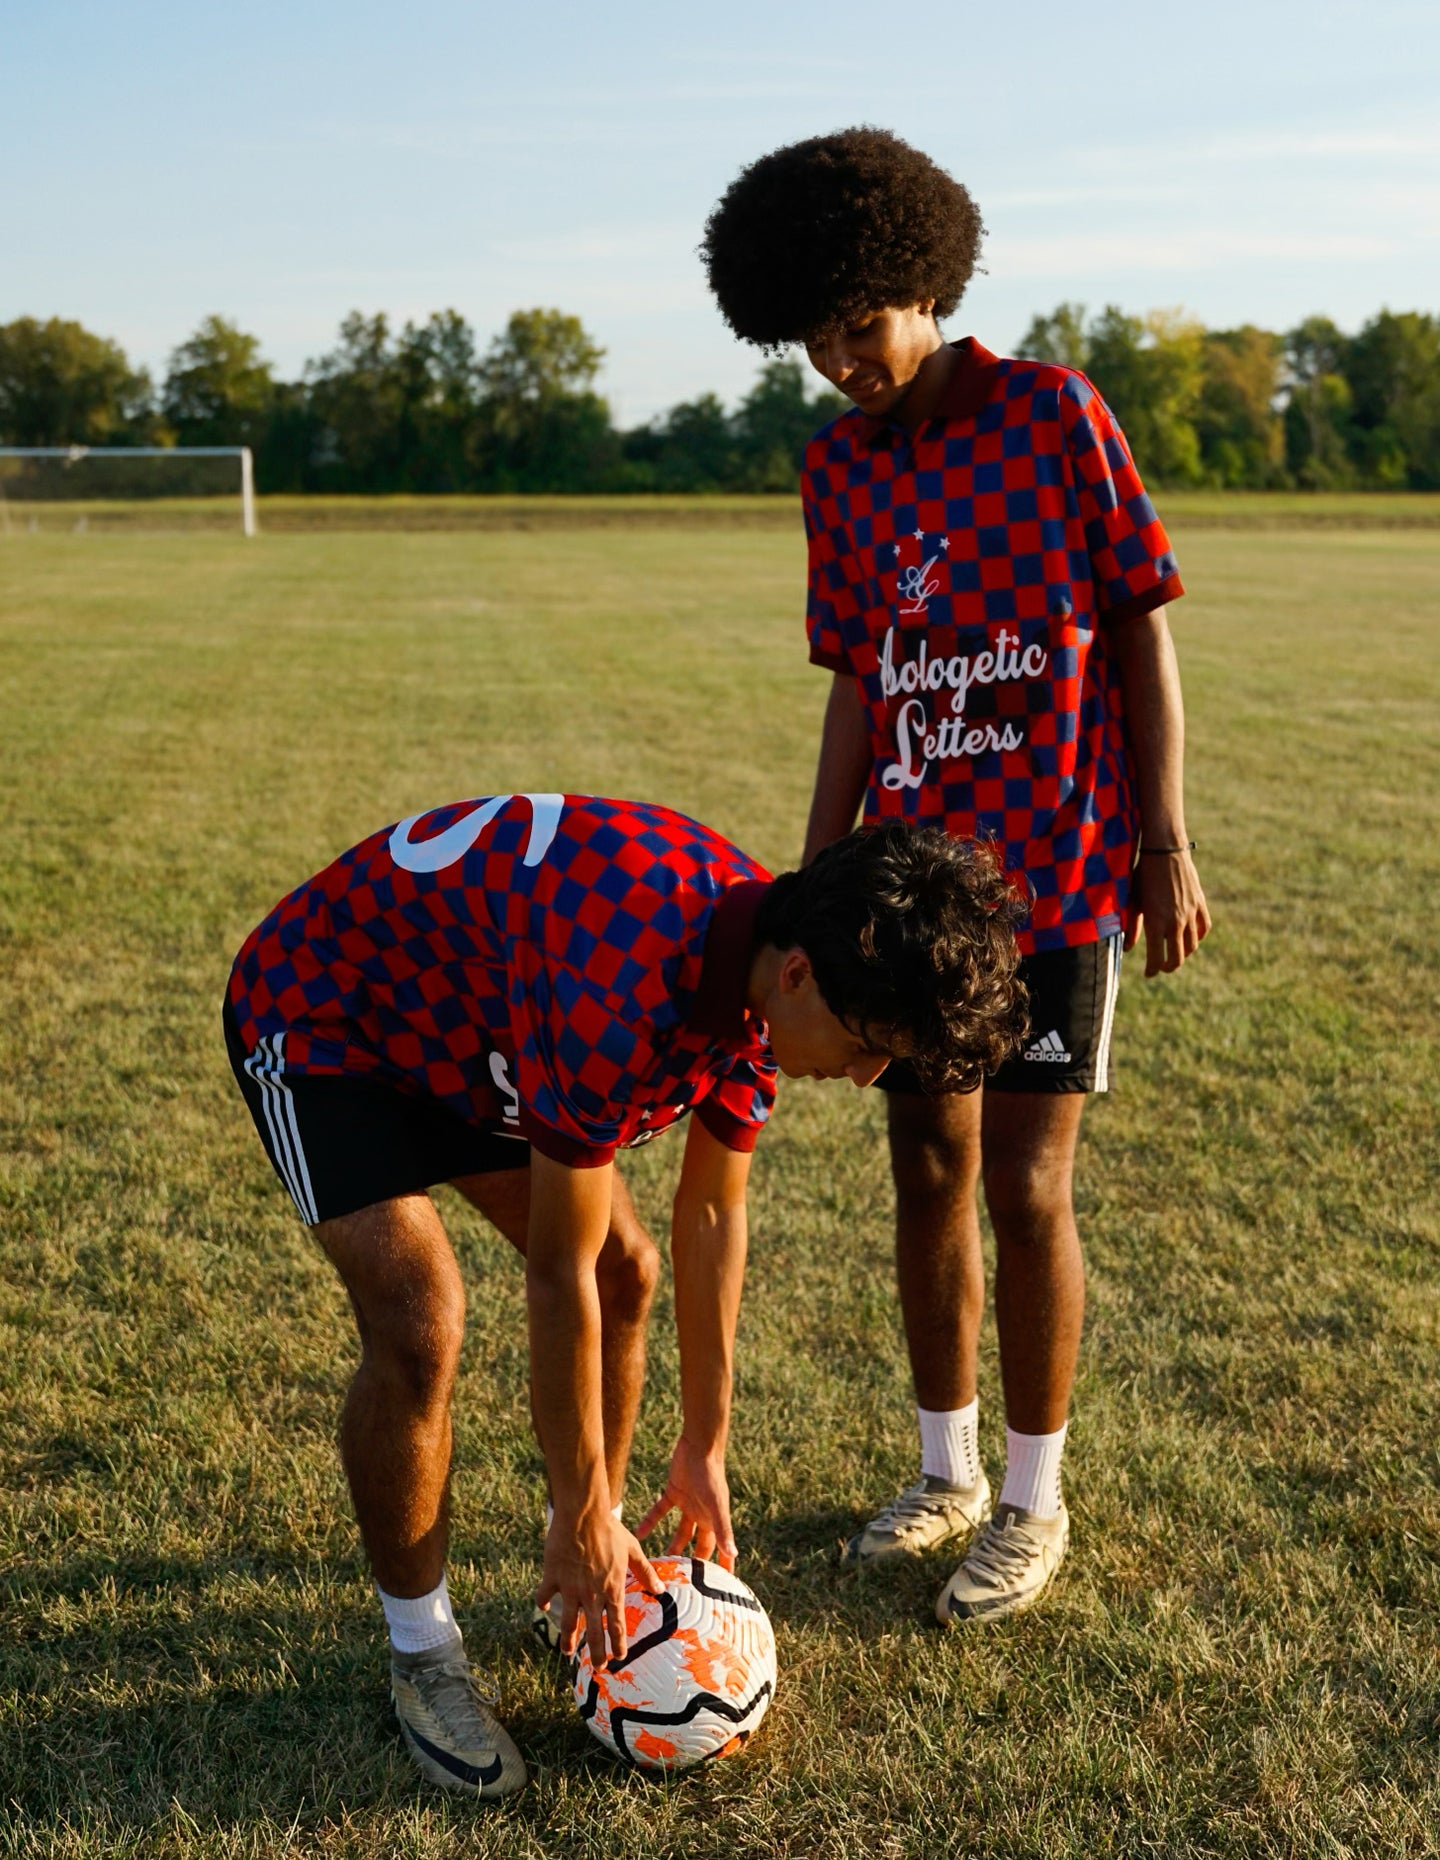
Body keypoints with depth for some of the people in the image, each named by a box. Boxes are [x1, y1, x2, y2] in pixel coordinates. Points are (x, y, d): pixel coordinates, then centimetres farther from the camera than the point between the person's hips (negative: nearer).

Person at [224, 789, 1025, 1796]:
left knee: (628, 1270, 2)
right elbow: (558, 1276, -31)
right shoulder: (625, 988, -41)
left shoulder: (762, 957, -14)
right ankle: (422, 1655, 1)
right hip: (317, 1020, -8)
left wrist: (705, 1450, 5)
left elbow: (713, 1214, -1)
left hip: (466, 1018, 8)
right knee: (420, 1324, -22)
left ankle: (591, 1573, 21)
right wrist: (582, 1516, -18)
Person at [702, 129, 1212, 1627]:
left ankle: (1033, 1502, 16)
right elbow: (857, 686, 11)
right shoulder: (837, 470, 7)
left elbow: (1142, 630, -5)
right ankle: (946, 1472, 28)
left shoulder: (1055, 416, -6)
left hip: (1058, 871, -5)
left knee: (1024, 1188, -3)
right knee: (928, 1173, 11)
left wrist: (1164, 843, -10)